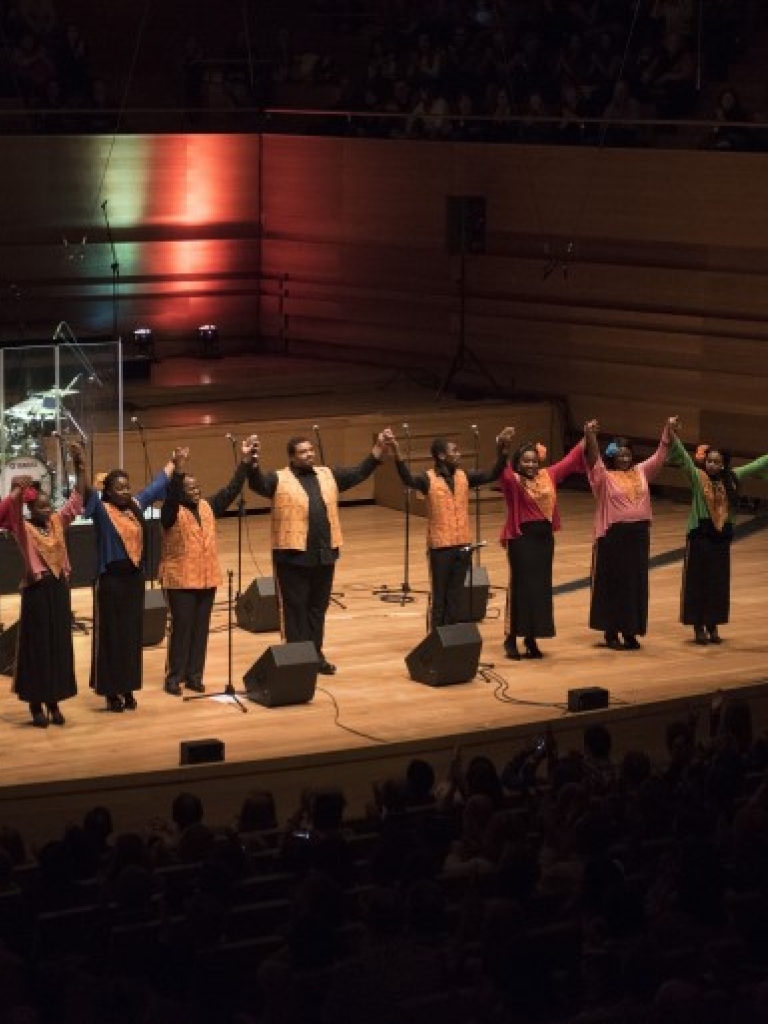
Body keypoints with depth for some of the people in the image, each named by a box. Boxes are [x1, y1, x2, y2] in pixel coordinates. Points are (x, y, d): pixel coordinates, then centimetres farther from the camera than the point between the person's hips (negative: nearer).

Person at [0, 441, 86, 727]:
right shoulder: (24, 529, -7)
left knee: (59, 645, 7)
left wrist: (79, 466, -3)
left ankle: (54, 702, 15)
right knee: (37, 646, 0)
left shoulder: (58, 523, 7)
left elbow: (77, 498, 6)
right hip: (37, 591, -5)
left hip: (59, 589, 5)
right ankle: (36, 705, 6)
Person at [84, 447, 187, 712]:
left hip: (134, 579, 6)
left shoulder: (136, 505, 8)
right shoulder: (102, 510, -8)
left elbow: (156, 486, 23)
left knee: (133, 635, 9)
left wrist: (173, 462, 33)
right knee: (111, 636, -1)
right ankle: (111, 692, 3)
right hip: (111, 580, -6)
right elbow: (87, 491, -25)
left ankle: (128, 689, 17)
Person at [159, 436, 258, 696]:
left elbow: (232, 489, 2)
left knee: (201, 627, 8)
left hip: (207, 578, 6)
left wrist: (245, 461, -8)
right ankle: (174, 677, 3)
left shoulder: (208, 507, 8)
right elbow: (171, 495, -28)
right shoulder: (172, 512, -8)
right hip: (180, 579, -5)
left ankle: (194, 675, 15)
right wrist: (179, 470, -44)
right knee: (181, 627, -5)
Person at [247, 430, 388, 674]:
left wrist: (378, 450, 3)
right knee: (295, 607, 2)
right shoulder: (279, 479, -5)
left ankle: (316, 654, 23)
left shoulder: (328, 476, 11)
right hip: (293, 555, -5)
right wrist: (254, 462, -40)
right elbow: (257, 483, -21)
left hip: (324, 553, 5)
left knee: (318, 607, 13)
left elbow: (359, 472, 13)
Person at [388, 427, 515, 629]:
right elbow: (408, 479, -29)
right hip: (440, 545, -4)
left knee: (456, 594, 11)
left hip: (463, 544, 4)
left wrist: (503, 449, -18)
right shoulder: (428, 479, -10)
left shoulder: (464, 477, 4)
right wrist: (397, 452, -44)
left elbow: (492, 474, -3)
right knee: (439, 593, 3)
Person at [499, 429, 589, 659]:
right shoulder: (513, 481, -8)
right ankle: (511, 638, 2)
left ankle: (532, 639, 17)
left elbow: (569, 461, 18)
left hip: (545, 537, 5)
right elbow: (503, 470, -29)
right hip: (521, 538, -5)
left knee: (541, 587, 8)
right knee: (521, 587, -5)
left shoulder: (548, 476, 8)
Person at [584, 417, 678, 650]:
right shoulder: (604, 476, -5)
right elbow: (593, 459, -20)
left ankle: (630, 631, 15)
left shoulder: (641, 472, 10)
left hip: (639, 534, 5)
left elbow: (660, 456, 12)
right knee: (612, 584, 1)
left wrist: (668, 431, 1)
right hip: (613, 535, -5)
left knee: (636, 583, 7)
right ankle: (611, 633, 8)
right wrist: (590, 436, -37)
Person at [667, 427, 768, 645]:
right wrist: (672, 435, -28)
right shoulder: (697, 476, -5)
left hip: (722, 537, 4)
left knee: (719, 583, 7)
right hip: (700, 537, -4)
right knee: (698, 582, 1)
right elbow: (683, 457, -15)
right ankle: (698, 627, 7)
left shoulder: (731, 478, 6)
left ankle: (713, 626, 17)